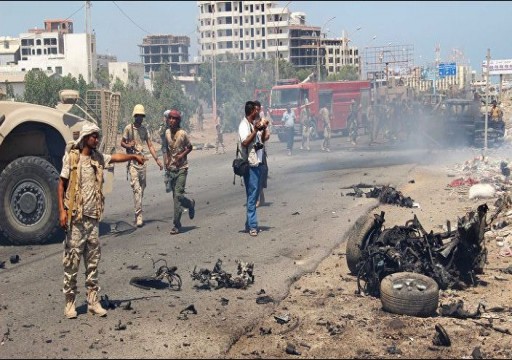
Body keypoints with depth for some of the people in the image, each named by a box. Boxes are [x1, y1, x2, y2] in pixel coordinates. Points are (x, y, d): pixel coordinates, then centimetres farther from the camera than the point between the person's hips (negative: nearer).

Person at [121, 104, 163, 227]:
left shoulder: (144, 129, 11)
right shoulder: (128, 128, -2)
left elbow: (150, 145, 9)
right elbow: (122, 143, 5)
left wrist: (157, 159, 0)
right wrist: (128, 145, -17)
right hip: (132, 161, -5)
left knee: (142, 187, 10)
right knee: (136, 188, -13)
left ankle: (138, 213, 24)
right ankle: (139, 215, -15)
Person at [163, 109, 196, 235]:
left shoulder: (183, 133, -10)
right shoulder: (167, 132, 5)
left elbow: (190, 147, 2)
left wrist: (182, 155, -15)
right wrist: (167, 160, 5)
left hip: (181, 168, -6)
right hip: (171, 168, 6)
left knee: (178, 195, -13)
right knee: (175, 196, 10)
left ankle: (176, 224, -1)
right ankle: (190, 204, 35)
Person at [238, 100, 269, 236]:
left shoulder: (255, 123, 14)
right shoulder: (244, 125, -12)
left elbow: (263, 139, 20)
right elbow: (245, 142, -25)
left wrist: (263, 129, 4)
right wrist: (255, 130, -25)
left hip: (257, 162, 9)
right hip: (250, 164, -9)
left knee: (254, 194, 14)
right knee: (252, 195, -8)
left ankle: (249, 224, 22)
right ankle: (252, 226, -5)